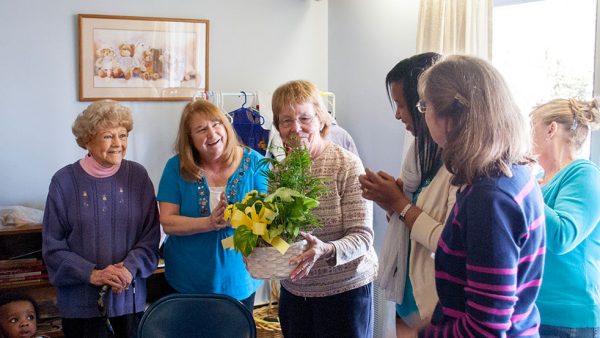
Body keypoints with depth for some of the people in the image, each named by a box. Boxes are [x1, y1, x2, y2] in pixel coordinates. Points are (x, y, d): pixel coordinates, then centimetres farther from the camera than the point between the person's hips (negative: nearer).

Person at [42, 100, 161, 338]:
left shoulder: (138, 176, -1)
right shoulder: (65, 181, -6)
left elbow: (151, 236, 1)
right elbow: (53, 246, -4)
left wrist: (130, 268, -16)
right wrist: (91, 274, -16)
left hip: (130, 297, 2)